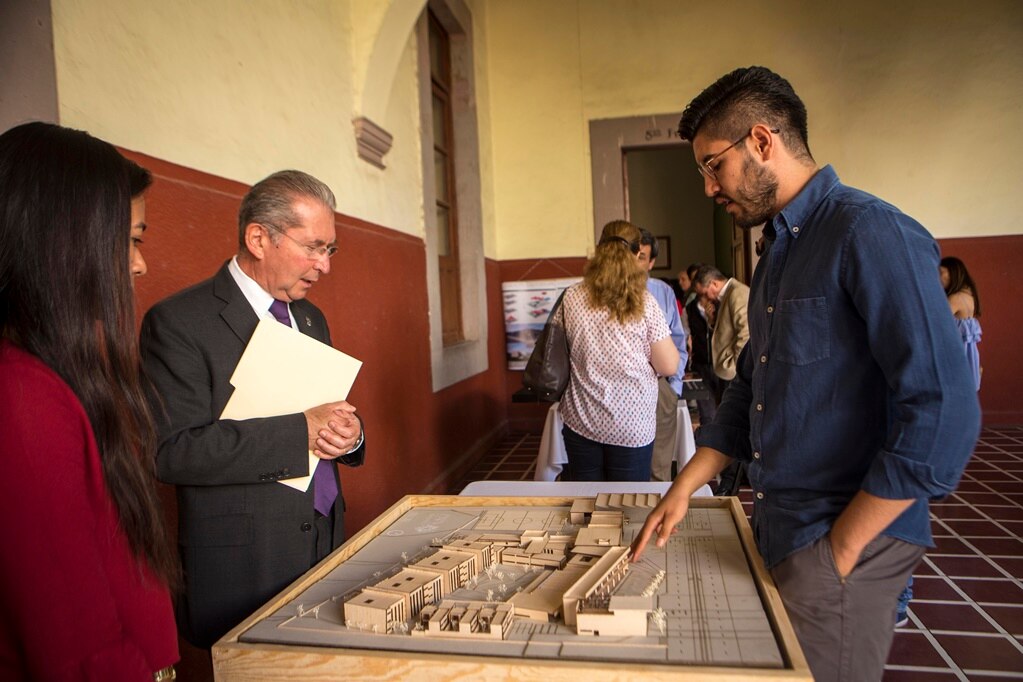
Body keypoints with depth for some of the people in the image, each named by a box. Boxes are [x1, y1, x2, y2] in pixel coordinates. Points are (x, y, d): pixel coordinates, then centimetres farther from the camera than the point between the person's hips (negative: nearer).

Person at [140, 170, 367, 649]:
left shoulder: (311, 318, 12)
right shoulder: (178, 322, -12)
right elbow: (171, 451, -21)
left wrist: (348, 433, -7)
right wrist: (301, 431, -23)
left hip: (327, 541, 7)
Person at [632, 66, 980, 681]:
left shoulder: (869, 233, -17)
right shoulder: (780, 251, 12)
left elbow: (945, 413, -24)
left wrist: (842, 546, -18)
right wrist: (684, 489, 9)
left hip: (844, 547, -8)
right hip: (781, 536, 8)